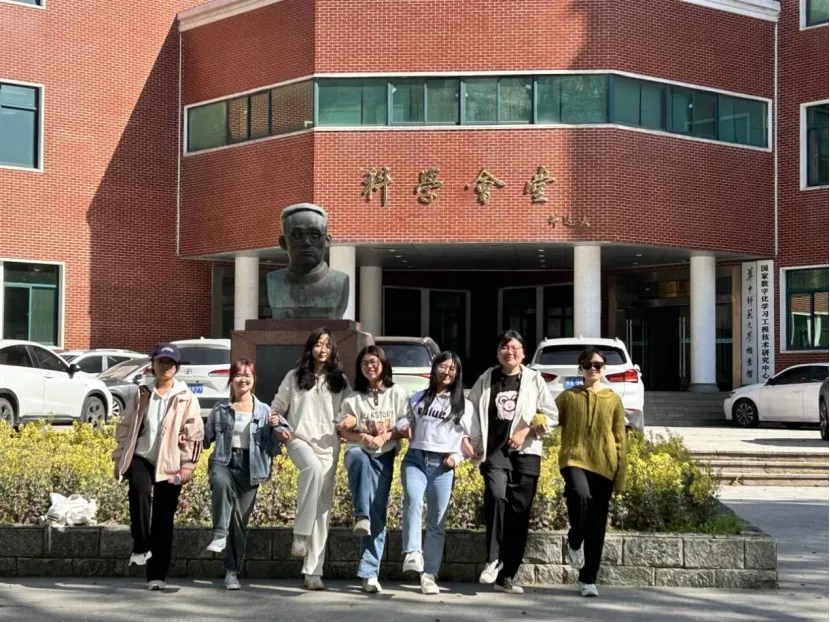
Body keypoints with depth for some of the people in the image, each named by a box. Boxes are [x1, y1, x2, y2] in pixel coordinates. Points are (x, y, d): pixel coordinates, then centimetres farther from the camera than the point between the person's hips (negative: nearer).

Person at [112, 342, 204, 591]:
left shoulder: (186, 398, 2)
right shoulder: (142, 394, 9)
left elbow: (194, 433, -1)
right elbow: (125, 427, 12)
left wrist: (187, 464, -9)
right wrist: (120, 458, 6)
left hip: (170, 464, -1)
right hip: (141, 458, 1)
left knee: (164, 519, 1)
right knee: (139, 490, -31)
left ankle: (157, 575, 8)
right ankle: (141, 547, -18)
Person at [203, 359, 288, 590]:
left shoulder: (264, 411, 9)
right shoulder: (220, 408, 9)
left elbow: (272, 448, 10)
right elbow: (207, 438, 14)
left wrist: (276, 427, -8)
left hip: (250, 468, 1)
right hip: (223, 462, -1)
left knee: (240, 520, 1)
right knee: (221, 482, -38)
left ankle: (232, 572, 10)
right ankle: (219, 534, -30)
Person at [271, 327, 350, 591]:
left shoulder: (340, 381, 12)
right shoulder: (295, 377, 9)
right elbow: (276, 408, 14)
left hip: (328, 445, 2)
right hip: (299, 439, -2)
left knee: (323, 510, -2)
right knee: (312, 468, -38)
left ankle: (313, 571, 2)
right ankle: (300, 535, -32)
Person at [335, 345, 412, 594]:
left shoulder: (397, 393, 10)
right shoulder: (353, 398, 11)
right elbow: (343, 431, 6)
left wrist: (384, 437, -12)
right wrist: (363, 437, -13)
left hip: (384, 456, 0)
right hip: (357, 452, 0)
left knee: (378, 515, -7)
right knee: (361, 459, -39)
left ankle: (369, 573, -8)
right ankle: (361, 517, -48)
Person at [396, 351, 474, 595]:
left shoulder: (464, 405, 14)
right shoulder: (418, 399, 18)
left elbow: (468, 437, 12)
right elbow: (404, 422, 26)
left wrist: (458, 456, -5)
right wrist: (403, 427, 3)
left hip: (442, 466, 0)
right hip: (415, 459, 0)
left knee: (437, 522, 0)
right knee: (412, 500, -29)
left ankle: (429, 575, 5)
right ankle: (412, 554, -37)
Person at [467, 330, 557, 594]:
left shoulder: (534, 380, 7)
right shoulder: (486, 380, 9)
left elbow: (550, 415, 7)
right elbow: (472, 412, 14)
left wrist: (525, 431, -6)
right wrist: (476, 444, 5)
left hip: (526, 453, 1)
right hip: (494, 451, -1)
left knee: (519, 514, 1)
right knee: (496, 496, -27)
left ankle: (507, 575, 9)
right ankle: (493, 559, -15)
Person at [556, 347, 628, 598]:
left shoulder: (613, 399, 9)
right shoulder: (568, 396, 7)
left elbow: (620, 439, 8)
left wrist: (621, 475, 3)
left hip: (603, 465, 2)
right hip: (574, 458, -2)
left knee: (597, 525, 3)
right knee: (580, 495, -33)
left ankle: (589, 579, 14)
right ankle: (574, 542, -4)